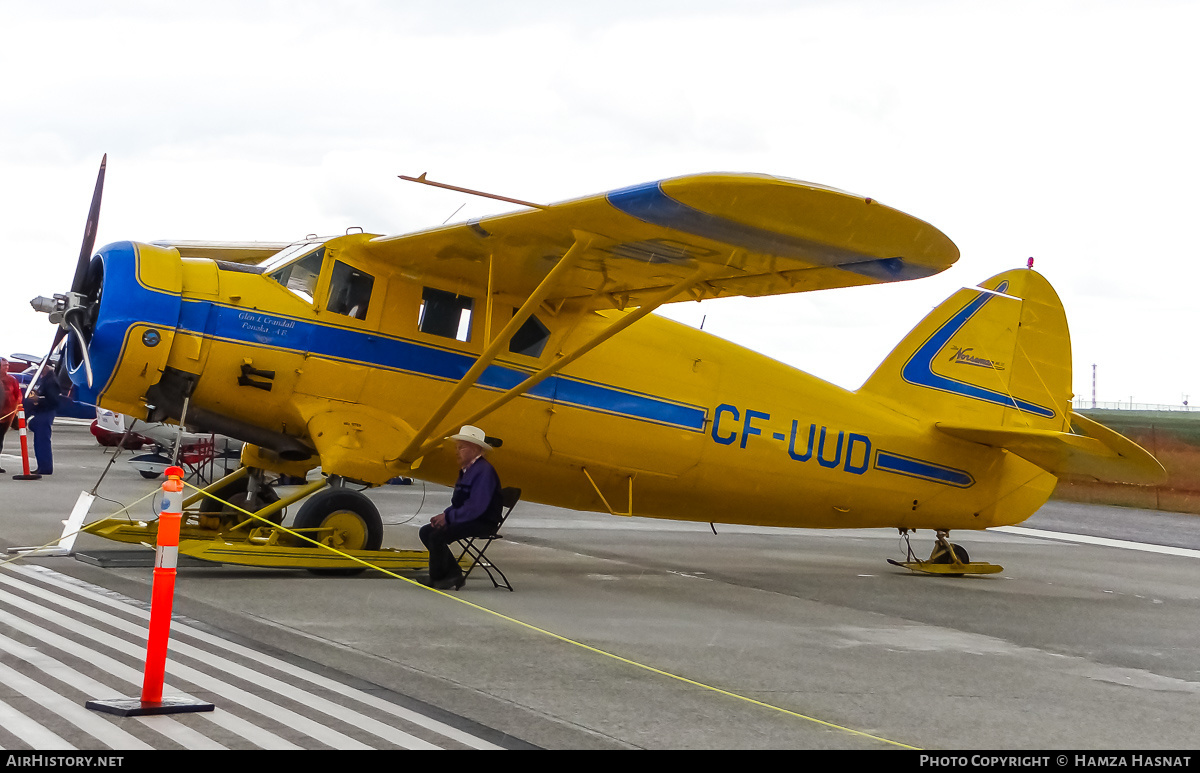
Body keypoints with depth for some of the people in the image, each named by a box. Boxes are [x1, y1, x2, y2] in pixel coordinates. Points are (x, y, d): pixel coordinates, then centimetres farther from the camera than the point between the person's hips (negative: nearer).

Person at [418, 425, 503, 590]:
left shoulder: (484, 471, -18)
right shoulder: (466, 470, 15)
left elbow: (476, 507, -25)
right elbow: (459, 503, 19)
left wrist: (448, 517, -19)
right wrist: (444, 514, -1)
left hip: (482, 523, -11)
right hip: (467, 519, 11)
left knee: (437, 535, -25)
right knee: (426, 531, 6)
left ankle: (437, 579, -5)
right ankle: (454, 573, 3)